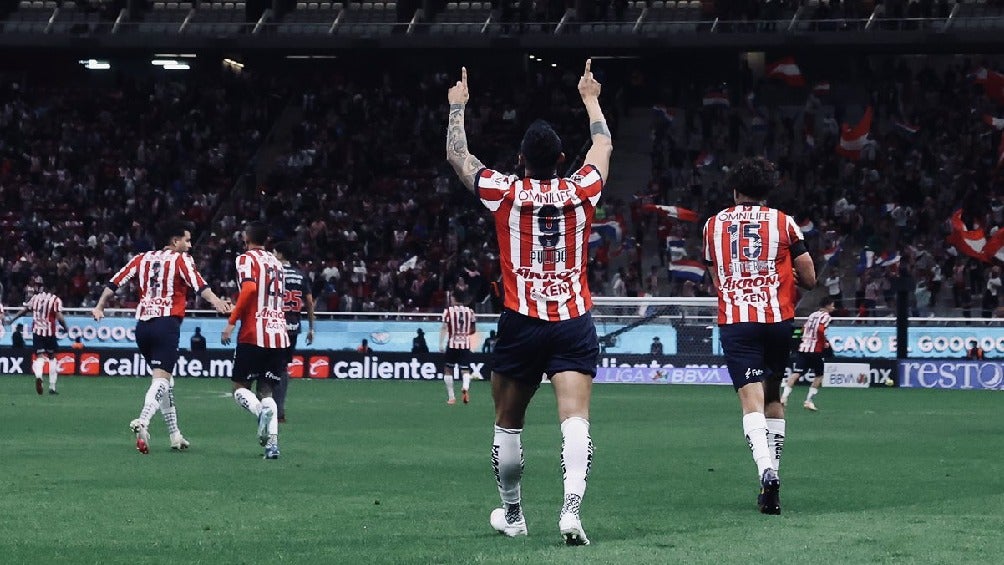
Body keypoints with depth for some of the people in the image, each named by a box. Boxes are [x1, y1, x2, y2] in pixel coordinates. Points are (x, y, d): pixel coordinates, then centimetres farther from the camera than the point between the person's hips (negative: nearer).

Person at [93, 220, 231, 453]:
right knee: (161, 378, -13)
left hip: (142, 325, 6)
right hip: (167, 323, -6)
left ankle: (175, 434, 21)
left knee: (165, 378, 18)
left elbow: (115, 283, 16)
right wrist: (216, 302, -26)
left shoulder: (143, 258, 17)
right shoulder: (181, 259, 2)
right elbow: (199, 285, -15)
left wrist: (100, 307, 24)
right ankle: (143, 421, -37)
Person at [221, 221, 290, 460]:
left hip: (254, 335, -6)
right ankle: (272, 442, -12)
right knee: (267, 390, 9)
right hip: (279, 334, 6)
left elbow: (249, 288, -19)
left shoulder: (247, 259, -2)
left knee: (240, 387, 7)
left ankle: (261, 411, -26)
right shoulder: (276, 262, 18)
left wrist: (232, 322, -17)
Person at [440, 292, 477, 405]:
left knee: (448, 370, 12)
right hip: (466, 344, 2)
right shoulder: (470, 311, 6)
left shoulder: (448, 311, -3)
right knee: (465, 369, 2)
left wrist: (441, 343, -12)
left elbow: (444, 327, -11)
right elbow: (473, 329, 14)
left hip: (452, 344, -2)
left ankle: (451, 397, 12)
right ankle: (465, 387, -30)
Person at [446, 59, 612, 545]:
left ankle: (511, 514, 27)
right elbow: (604, 146, 23)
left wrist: (457, 107, 29)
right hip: (574, 323, 1)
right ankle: (571, 507, -30)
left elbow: (457, 156, 14)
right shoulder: (581, 191, 2)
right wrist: (591, 100, 38)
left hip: (521, 323, 0)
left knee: (508, 425, 16)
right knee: (575, 419, -11)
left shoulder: (504, 193, -2)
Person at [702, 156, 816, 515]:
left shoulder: (713, 225, 10)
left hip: (734, 322, -1)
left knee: (752, 401, -10)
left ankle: (766, 471, -34)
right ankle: (771, 479, 16)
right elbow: (809, 279, 6)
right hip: (778, 318, 1)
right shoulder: (783, 223, 4)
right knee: (773, 397, 17)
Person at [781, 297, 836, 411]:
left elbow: (804, 329, 21)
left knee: (796, 374, -4)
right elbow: (820, 329, -19)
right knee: (819, 375, 11)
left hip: (803, 347, 6)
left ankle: (784, 396, -19)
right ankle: (808, 401, 6)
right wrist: (825, 343, -7)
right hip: (815, 350, -6)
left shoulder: (813, 315, 18)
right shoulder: (825, 316, -4)